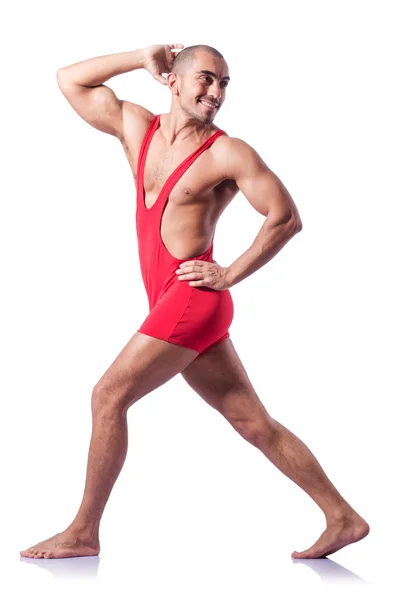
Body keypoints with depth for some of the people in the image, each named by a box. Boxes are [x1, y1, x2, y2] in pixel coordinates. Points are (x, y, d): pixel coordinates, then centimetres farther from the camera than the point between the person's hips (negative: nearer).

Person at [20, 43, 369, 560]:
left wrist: (231, 274, -8)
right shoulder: (136, 127, 14)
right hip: (172, 305, 7)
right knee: (254, 423, 7)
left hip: (195, 299, -7)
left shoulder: (227, 153, -3)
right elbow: (69, 80, 21)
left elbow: (286, 217, -6)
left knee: (109, 396, -7)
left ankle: (83, 532, 4)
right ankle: (343, 519, 14)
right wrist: (143, 58, 14)